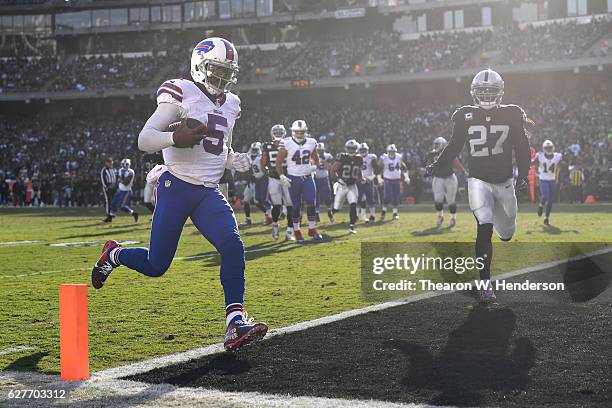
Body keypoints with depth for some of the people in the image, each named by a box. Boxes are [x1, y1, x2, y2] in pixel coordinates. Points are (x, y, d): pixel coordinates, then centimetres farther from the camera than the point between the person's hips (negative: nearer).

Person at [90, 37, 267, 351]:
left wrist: (236, 161, 7)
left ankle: (236, 325, -21)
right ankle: (114, 255, 33)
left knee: (233, 246, -19)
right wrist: (175, 138, -31)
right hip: (176, 187, -5)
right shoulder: (182, 95, -7)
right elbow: (144, 140, -12)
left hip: (208, 193, 6)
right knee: (155, 266, 0)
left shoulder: (229, 105, 16)